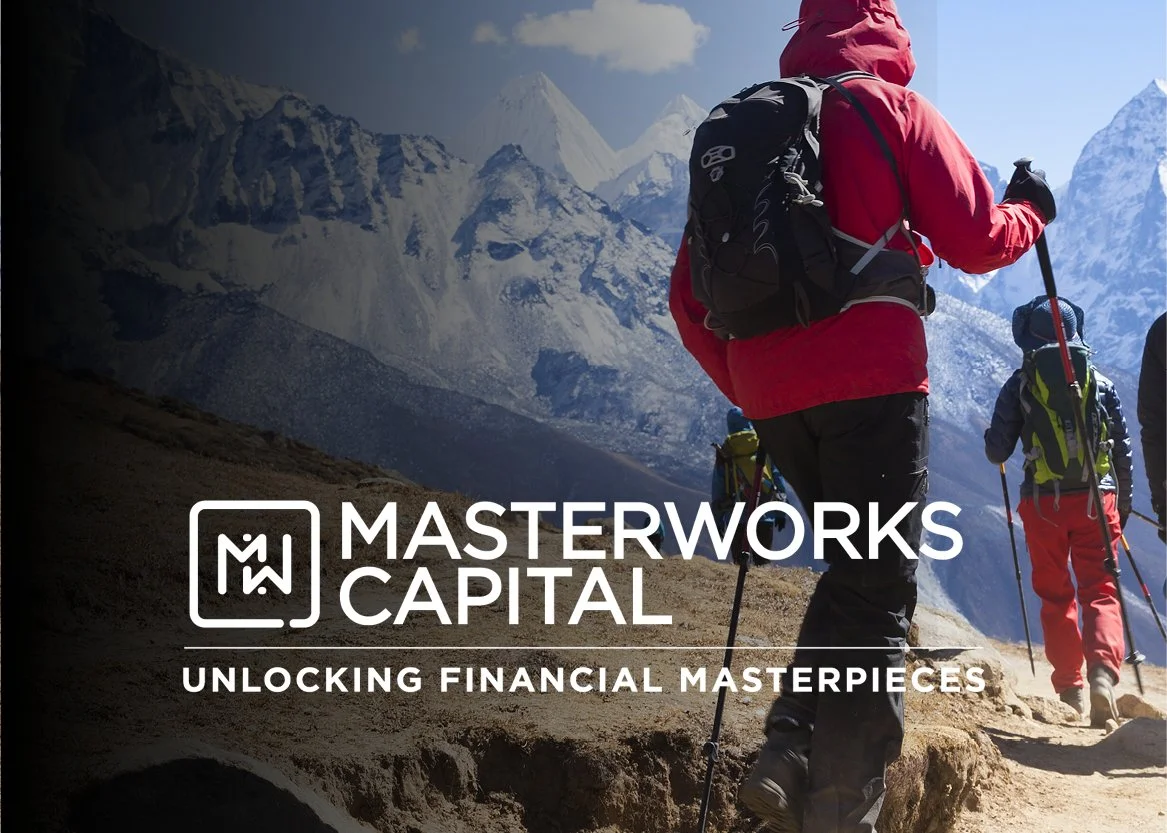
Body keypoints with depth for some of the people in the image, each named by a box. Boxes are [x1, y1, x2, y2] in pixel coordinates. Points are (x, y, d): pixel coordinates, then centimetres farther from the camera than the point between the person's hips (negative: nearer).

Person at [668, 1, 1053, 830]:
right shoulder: (893, 108, 3)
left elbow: (689, 298, 16)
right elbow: (976, 240, -1)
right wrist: (1029, 212, 19)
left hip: (772, 396, 6)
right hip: (870, 381, -5)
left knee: (851, 570, 20)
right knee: (877, 594, -2)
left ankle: (789, 753, 5)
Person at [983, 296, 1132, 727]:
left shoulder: (1020, 384, 1)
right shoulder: (1101, 383, 7)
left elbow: (997, 452, 0)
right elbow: (1123, 449, 8)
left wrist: (996, 437, 24)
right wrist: (1123, 504, 19)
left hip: (1044, 502, 0)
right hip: (1096, 500, 1)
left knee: (1056, 597, 12)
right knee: (1100, 591, 2)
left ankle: (1070, 690, 10)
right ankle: (1103, 669, -23)